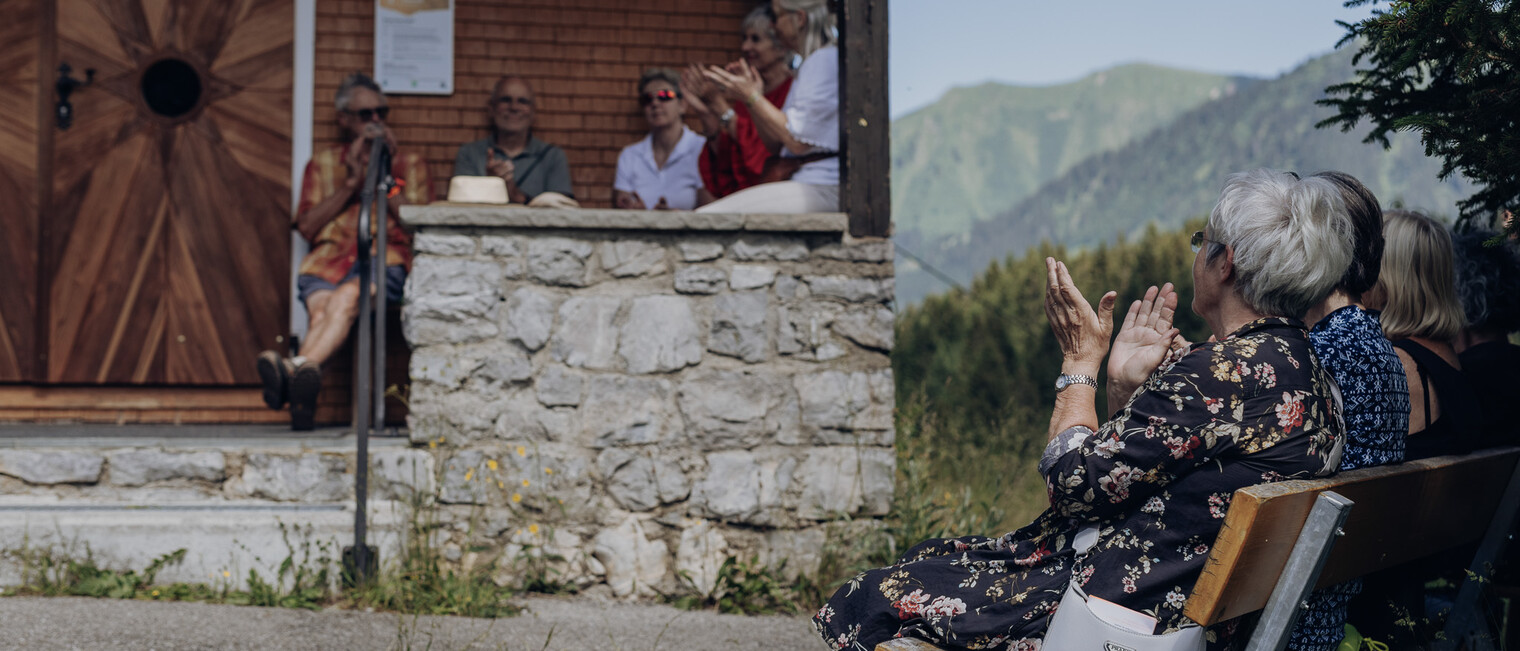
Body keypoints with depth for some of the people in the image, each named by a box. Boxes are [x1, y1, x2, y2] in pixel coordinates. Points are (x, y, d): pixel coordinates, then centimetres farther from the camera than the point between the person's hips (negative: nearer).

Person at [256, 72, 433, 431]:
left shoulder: (409, 164, 24)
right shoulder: (322, 164, 26)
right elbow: (307, 227, 11)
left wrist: (384, 174, 3)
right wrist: (351, 183, 4)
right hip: (329, 258, 2)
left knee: (346, 297, -38)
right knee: (322, 309, -34)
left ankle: (298, 366, -62)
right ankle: (304, 381, -61)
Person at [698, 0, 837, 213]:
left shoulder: (825, 60, -10)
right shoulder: (808, 65, 23)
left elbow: (798, 141, -16)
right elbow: (776, 144, 20)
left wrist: (752, 96, -8)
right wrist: (752, 99, 7)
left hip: (819, 189, -10)